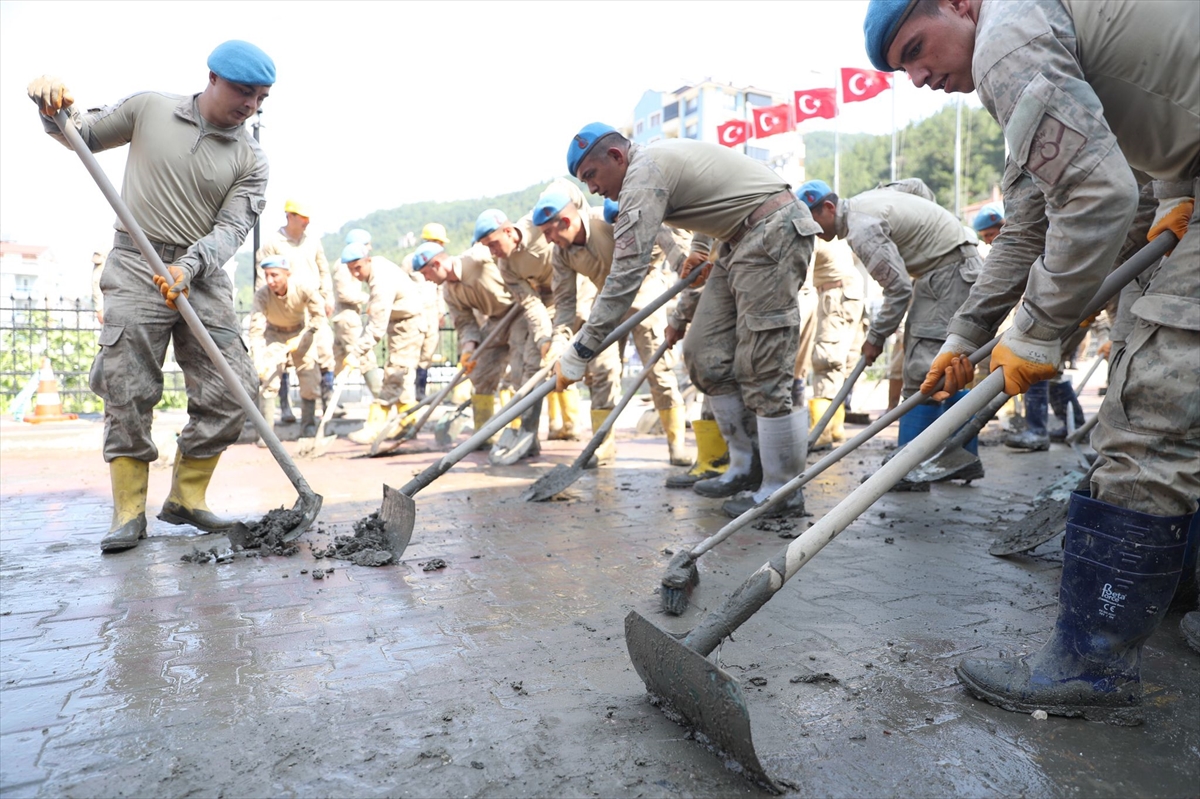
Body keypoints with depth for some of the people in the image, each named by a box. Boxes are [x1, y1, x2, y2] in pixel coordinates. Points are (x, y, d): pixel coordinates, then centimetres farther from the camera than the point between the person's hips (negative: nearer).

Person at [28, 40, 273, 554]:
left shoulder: (251, 160, 5)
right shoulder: (148, 109, 7)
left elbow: (232, 228, -6)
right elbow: (82, 135, 20)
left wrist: (189, 266, -23)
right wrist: (54, 110, -2)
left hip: (203, 276, 1)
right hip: (136, 267, -1)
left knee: (233, 391, -7)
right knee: (128, 393, -6)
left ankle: (186, 498, 9)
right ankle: (129, 513, 4)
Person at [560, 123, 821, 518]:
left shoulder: (644, 175, -18)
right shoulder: (656, 157, 12)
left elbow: (625, 276, -25)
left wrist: (578, 354, -24)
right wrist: (700, 246, 26)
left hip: (774, 232, -10)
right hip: (739, 240, 10)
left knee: (763, 366, -11)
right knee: (704, 354, 5)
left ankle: (782, 490, 0)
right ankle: (745, 466, 13)